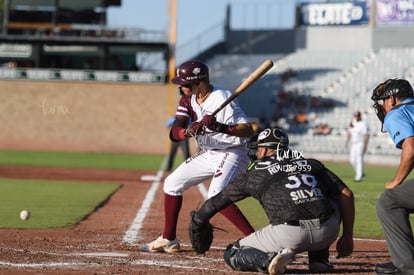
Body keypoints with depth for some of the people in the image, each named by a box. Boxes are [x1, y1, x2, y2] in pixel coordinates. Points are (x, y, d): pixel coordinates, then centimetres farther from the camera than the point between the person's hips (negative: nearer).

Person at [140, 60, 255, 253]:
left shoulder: (221, 99, -24)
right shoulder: (188, 100, -1)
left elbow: (248, 131, -30)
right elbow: (174, 133, -11)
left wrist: (220, 127, -45)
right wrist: (187, 132, -34)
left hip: (232, 153, -9)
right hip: (208, 154, 9)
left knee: (216, 197, -29)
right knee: (172, 183, 12)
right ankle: (168, 240, 24)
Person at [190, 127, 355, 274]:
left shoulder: (254, 173, 20)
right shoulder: (312, 164, 24)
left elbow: (217, 201, 28)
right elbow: (347, 195, 17)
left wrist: (196, 223, 45)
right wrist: (347, 236, 22)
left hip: (289, 235, -3)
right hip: (328, 233, 3)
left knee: (232, 255, 17)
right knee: (332, 203, 38)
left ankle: (271, 259, -12)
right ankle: (319, 260, 20)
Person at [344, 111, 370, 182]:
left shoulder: (363, 124, -13)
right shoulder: (352, 123, 9)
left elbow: (367, 135, -14)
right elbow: (349, 133, 19)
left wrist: (365, 145, -19)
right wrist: (347, 142, 15)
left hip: (361, 143, -7)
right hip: (353, 143, 7)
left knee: (359, 160, -9)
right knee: (352, 160, 7)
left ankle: (359, 177, -5)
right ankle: (361, 173, 25)